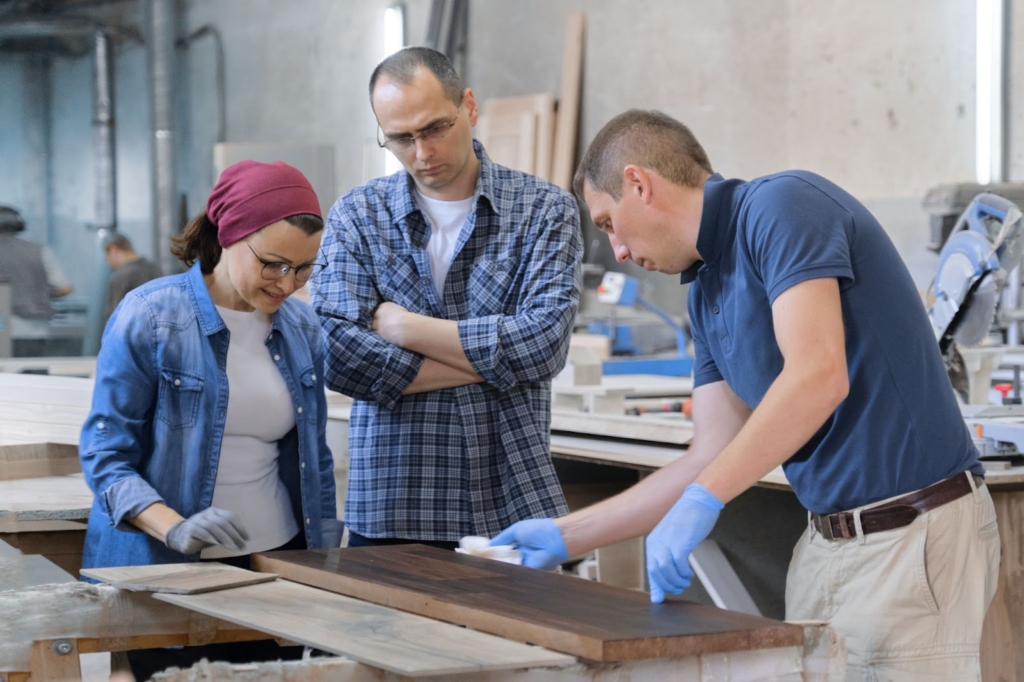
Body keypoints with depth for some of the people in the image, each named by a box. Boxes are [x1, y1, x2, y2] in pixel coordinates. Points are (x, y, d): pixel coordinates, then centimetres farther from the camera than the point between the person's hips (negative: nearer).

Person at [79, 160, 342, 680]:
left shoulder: (302, 329, 6)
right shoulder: (149, 317, -9)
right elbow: (105, 453, -10)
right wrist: (174, 527, -26)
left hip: (279, 560, 4)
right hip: (166, 572, -4)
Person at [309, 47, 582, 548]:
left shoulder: (545, 211, 1)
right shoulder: (355, 217, 4)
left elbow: (543, 345, -13)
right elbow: (338, 354, -11)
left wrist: (401, 325, -10)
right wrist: (490, 362, -12)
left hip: (513, 510, 0)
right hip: (390, 513, 1)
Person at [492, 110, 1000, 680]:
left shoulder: (781, 206, -12)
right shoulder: (707, 290, 15)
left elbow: (818, 377, -25)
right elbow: (715, 458, 15)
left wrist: (701, 502, -29)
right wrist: (565, 537, 15)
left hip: (915, 532, -9)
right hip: (830, 540, 9)